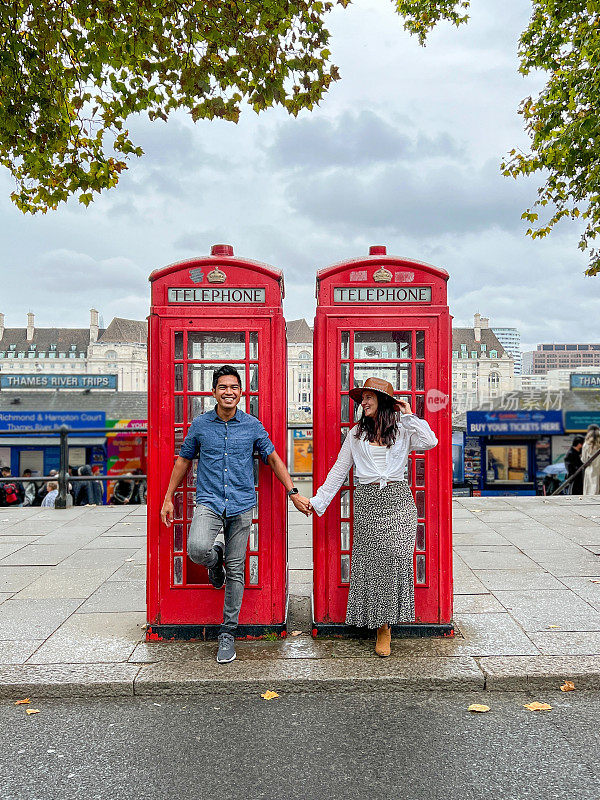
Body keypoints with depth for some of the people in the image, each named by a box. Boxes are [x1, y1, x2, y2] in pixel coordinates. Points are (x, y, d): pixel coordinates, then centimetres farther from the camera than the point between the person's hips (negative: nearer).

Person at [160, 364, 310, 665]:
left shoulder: (253, 426, 3)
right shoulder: (200, 424, 3)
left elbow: (273, 458, 10)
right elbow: (183, 460, 13)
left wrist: (293, 493, 6)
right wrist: (168, 499, 13)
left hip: (242, 505, 0)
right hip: (209, 502, 0)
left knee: (235, 571, 3)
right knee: (197, 550, -27)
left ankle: (228, 633, 18)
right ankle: (215, 556, 12)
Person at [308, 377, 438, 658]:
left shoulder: (403, 430, 10)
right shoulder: (356, 434, 14)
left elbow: (430, 442, -9)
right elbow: (339, 470, 14)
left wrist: (409, 416, -1)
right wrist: (318, 501, 9)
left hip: (397, 499, -1)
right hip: (367, 500, 1)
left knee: (396, 556, -12)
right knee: (370, 561, -3)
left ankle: (386, 624, 0)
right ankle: (382, 627, 8)